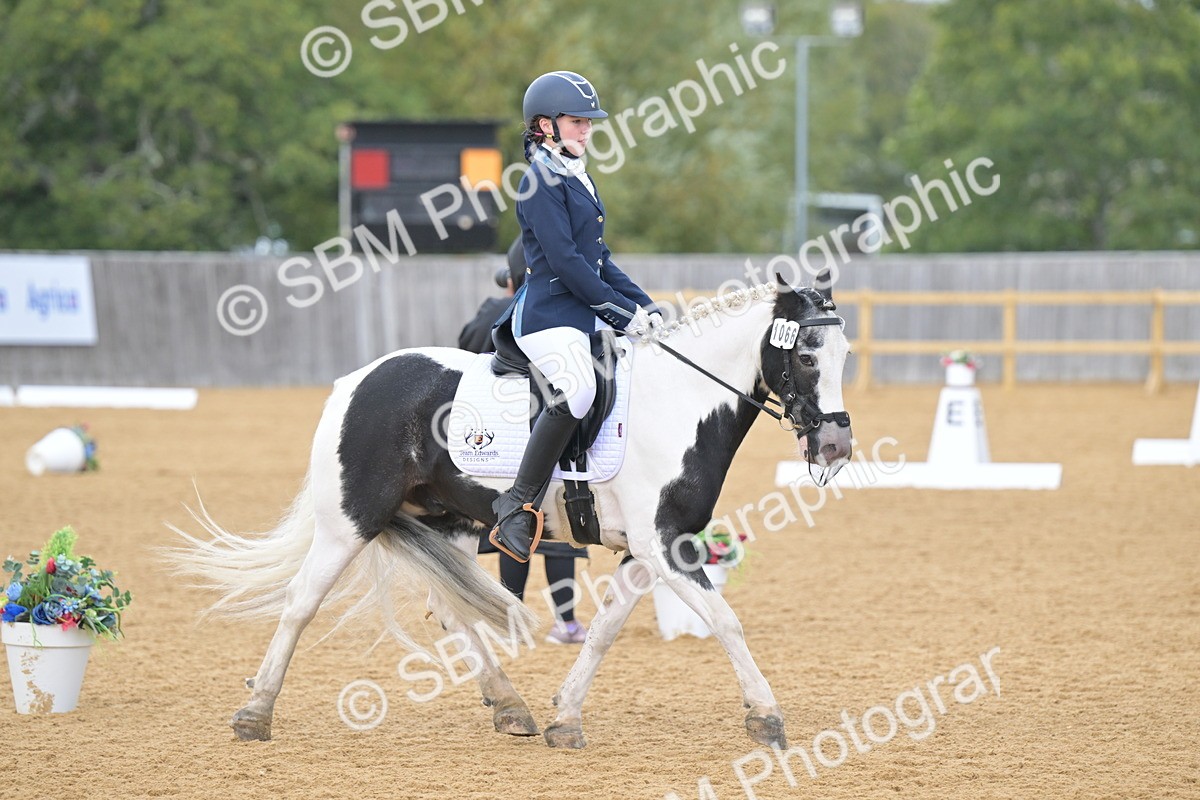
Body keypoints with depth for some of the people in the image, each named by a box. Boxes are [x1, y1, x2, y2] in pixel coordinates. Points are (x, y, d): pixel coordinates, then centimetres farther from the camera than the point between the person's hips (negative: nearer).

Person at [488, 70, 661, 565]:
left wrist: (645, 307, 9)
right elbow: (565, 261, -17)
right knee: (577, 389, -34)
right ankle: (519, 505, -29)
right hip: (547, 314, -10)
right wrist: (623, 313, -16)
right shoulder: (541, 180, -10)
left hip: (586, 314, 10)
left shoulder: (577, 178, 19)